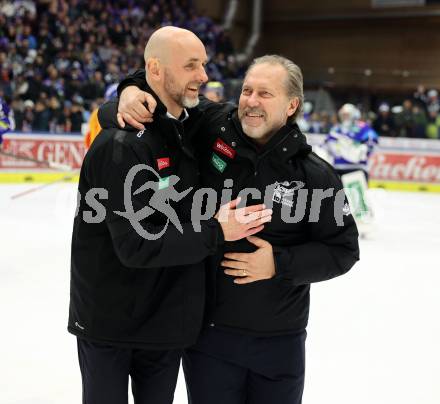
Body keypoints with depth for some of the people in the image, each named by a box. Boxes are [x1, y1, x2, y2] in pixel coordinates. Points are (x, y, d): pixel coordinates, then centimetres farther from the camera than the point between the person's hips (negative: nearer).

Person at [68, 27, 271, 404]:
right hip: (110, 325, -7)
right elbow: (136, 244, -26)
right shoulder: (124, 144, -22)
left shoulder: (190, 130, 5)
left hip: (165, 321, 7)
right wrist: (216, 232, -21)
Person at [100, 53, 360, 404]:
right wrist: (133, 90, -16)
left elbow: (343, 249, -3)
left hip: (281, 340, 0)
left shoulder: (314, 174, -8)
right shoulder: (212, 128, -6)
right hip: (209, 331, 0)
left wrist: (280, 263, -15)